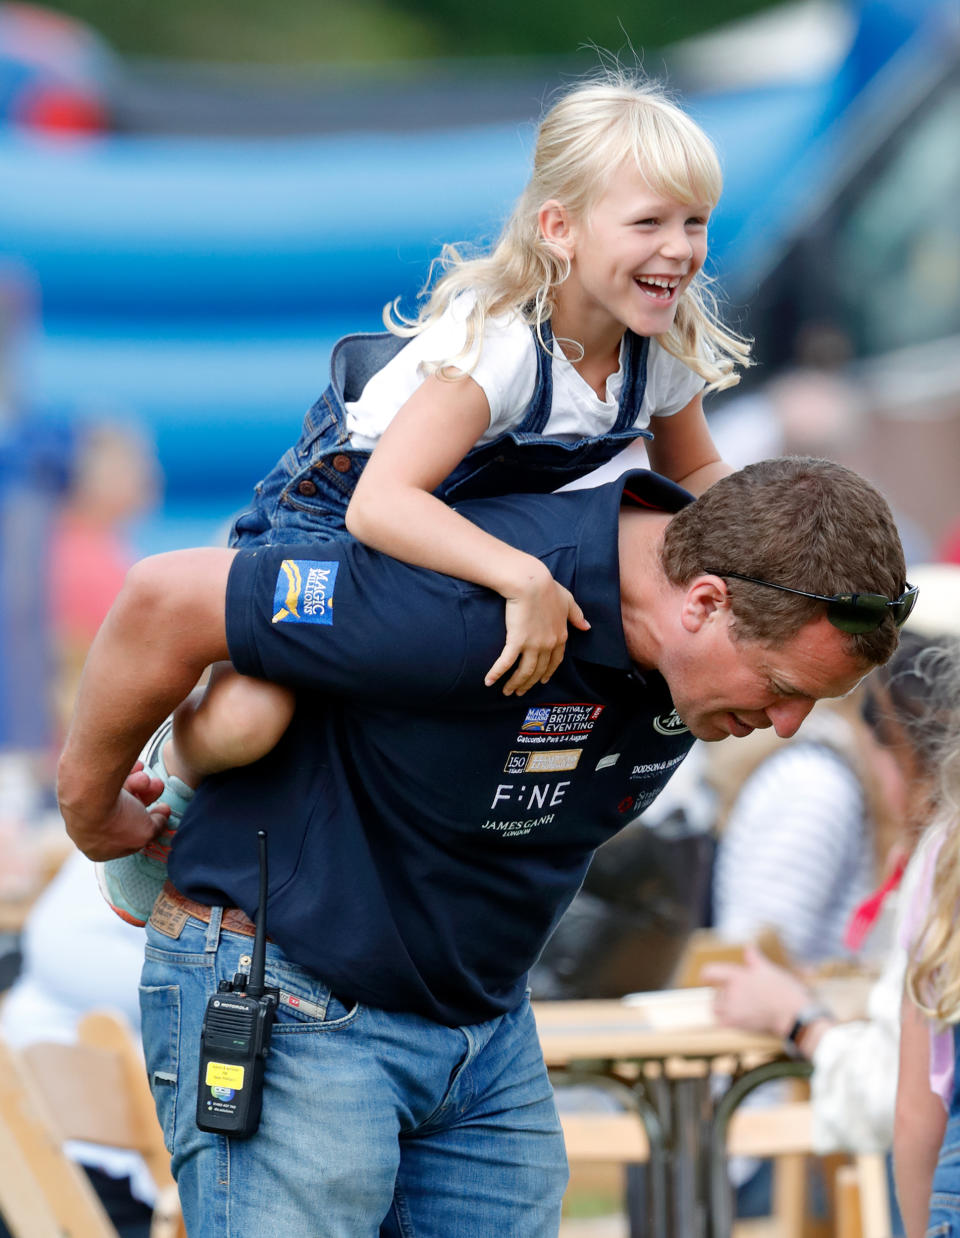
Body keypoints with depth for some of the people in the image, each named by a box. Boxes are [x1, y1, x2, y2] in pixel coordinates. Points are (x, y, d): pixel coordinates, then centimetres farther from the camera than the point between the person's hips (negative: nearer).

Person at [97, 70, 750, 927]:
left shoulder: (667, 349, -12)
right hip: (327, 515, -8)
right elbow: (380, 504, -46)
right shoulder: (496, 345, -35)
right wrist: (523, 576, -56)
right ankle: (177, 774, 6)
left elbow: (693, 474, 10)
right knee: (244, 720, -33)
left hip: (485, 529, 8)